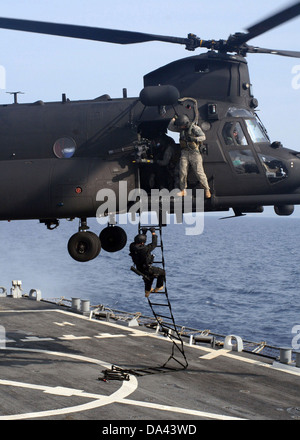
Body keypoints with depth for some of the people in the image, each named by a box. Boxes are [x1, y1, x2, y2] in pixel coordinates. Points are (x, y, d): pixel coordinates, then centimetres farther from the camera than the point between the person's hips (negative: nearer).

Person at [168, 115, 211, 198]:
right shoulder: (181, 128, 5)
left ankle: (207, 189, 6)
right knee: (182, 172, 0)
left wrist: (193, 139, -35)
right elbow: (170, 128, 11)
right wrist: (173, 120, -4)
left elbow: (203, 137, -19)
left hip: (194, 153, -5)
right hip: (184, 153, 5)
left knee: (199, 172, -5)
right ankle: (183, 190, 9)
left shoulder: (195, 128, -11)